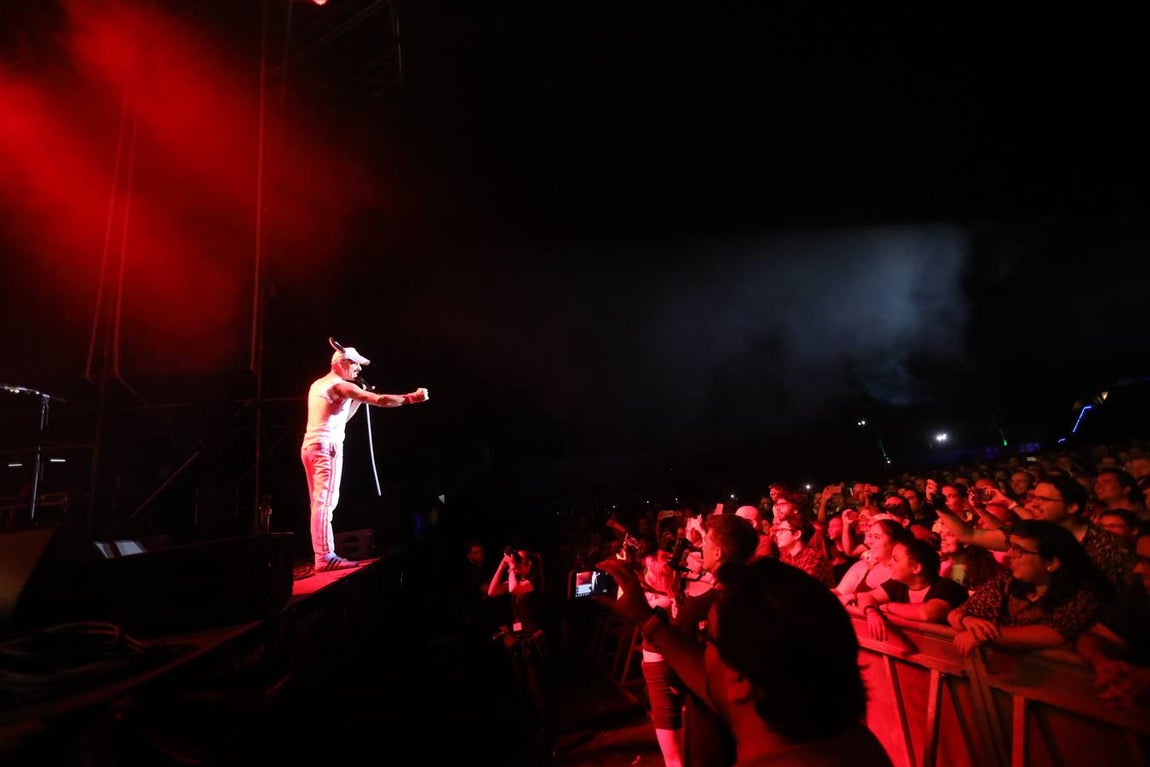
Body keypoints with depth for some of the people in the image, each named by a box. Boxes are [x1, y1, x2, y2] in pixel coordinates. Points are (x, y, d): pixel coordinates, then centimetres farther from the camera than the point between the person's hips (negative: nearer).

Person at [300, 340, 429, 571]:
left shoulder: (318, 384, 20)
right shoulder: (339, 385, -9)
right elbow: (379, 400, -19)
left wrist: (358, 399, 16)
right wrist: (411, 398, -17)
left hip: (311, 446, 10)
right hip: (326, 446, -10)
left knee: (320, 502, 11)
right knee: (325, 502, -11)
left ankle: (321, 555, 15)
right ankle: (326, 557, -11)